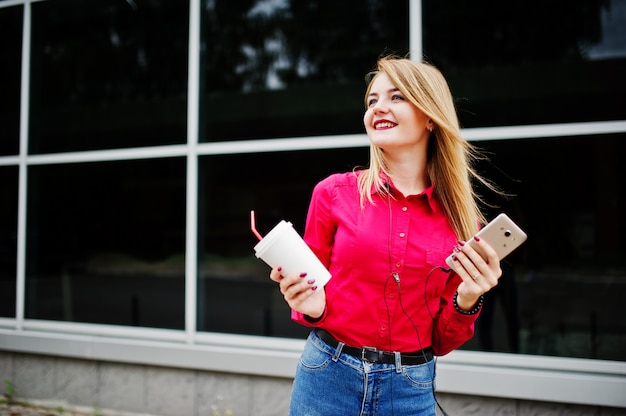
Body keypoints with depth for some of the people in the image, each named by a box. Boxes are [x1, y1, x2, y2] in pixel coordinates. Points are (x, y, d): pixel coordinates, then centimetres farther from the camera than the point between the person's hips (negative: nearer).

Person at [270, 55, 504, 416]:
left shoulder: (459, 218, -2)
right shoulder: (334, 193, -7)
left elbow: (443, 341, 3)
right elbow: (309, 287, 5)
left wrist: (467, 301, -14)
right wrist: (312, 307, -15)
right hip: (328, 374, -1)